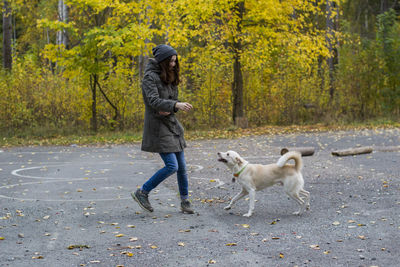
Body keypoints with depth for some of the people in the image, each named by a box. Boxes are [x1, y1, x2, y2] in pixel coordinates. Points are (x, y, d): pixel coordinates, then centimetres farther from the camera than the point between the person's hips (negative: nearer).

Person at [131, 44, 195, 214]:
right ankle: (142, 193, 1)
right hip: (157, 125, -8)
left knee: (181, 166, 8)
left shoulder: (169, 77, 13)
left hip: (172, 124, 8)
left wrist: (169, 110, -8)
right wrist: (176, 105, -38)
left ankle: (185, 201, 20)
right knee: (172, 166, -14)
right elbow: (153, 101, -26)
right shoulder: (150, 77, -13)